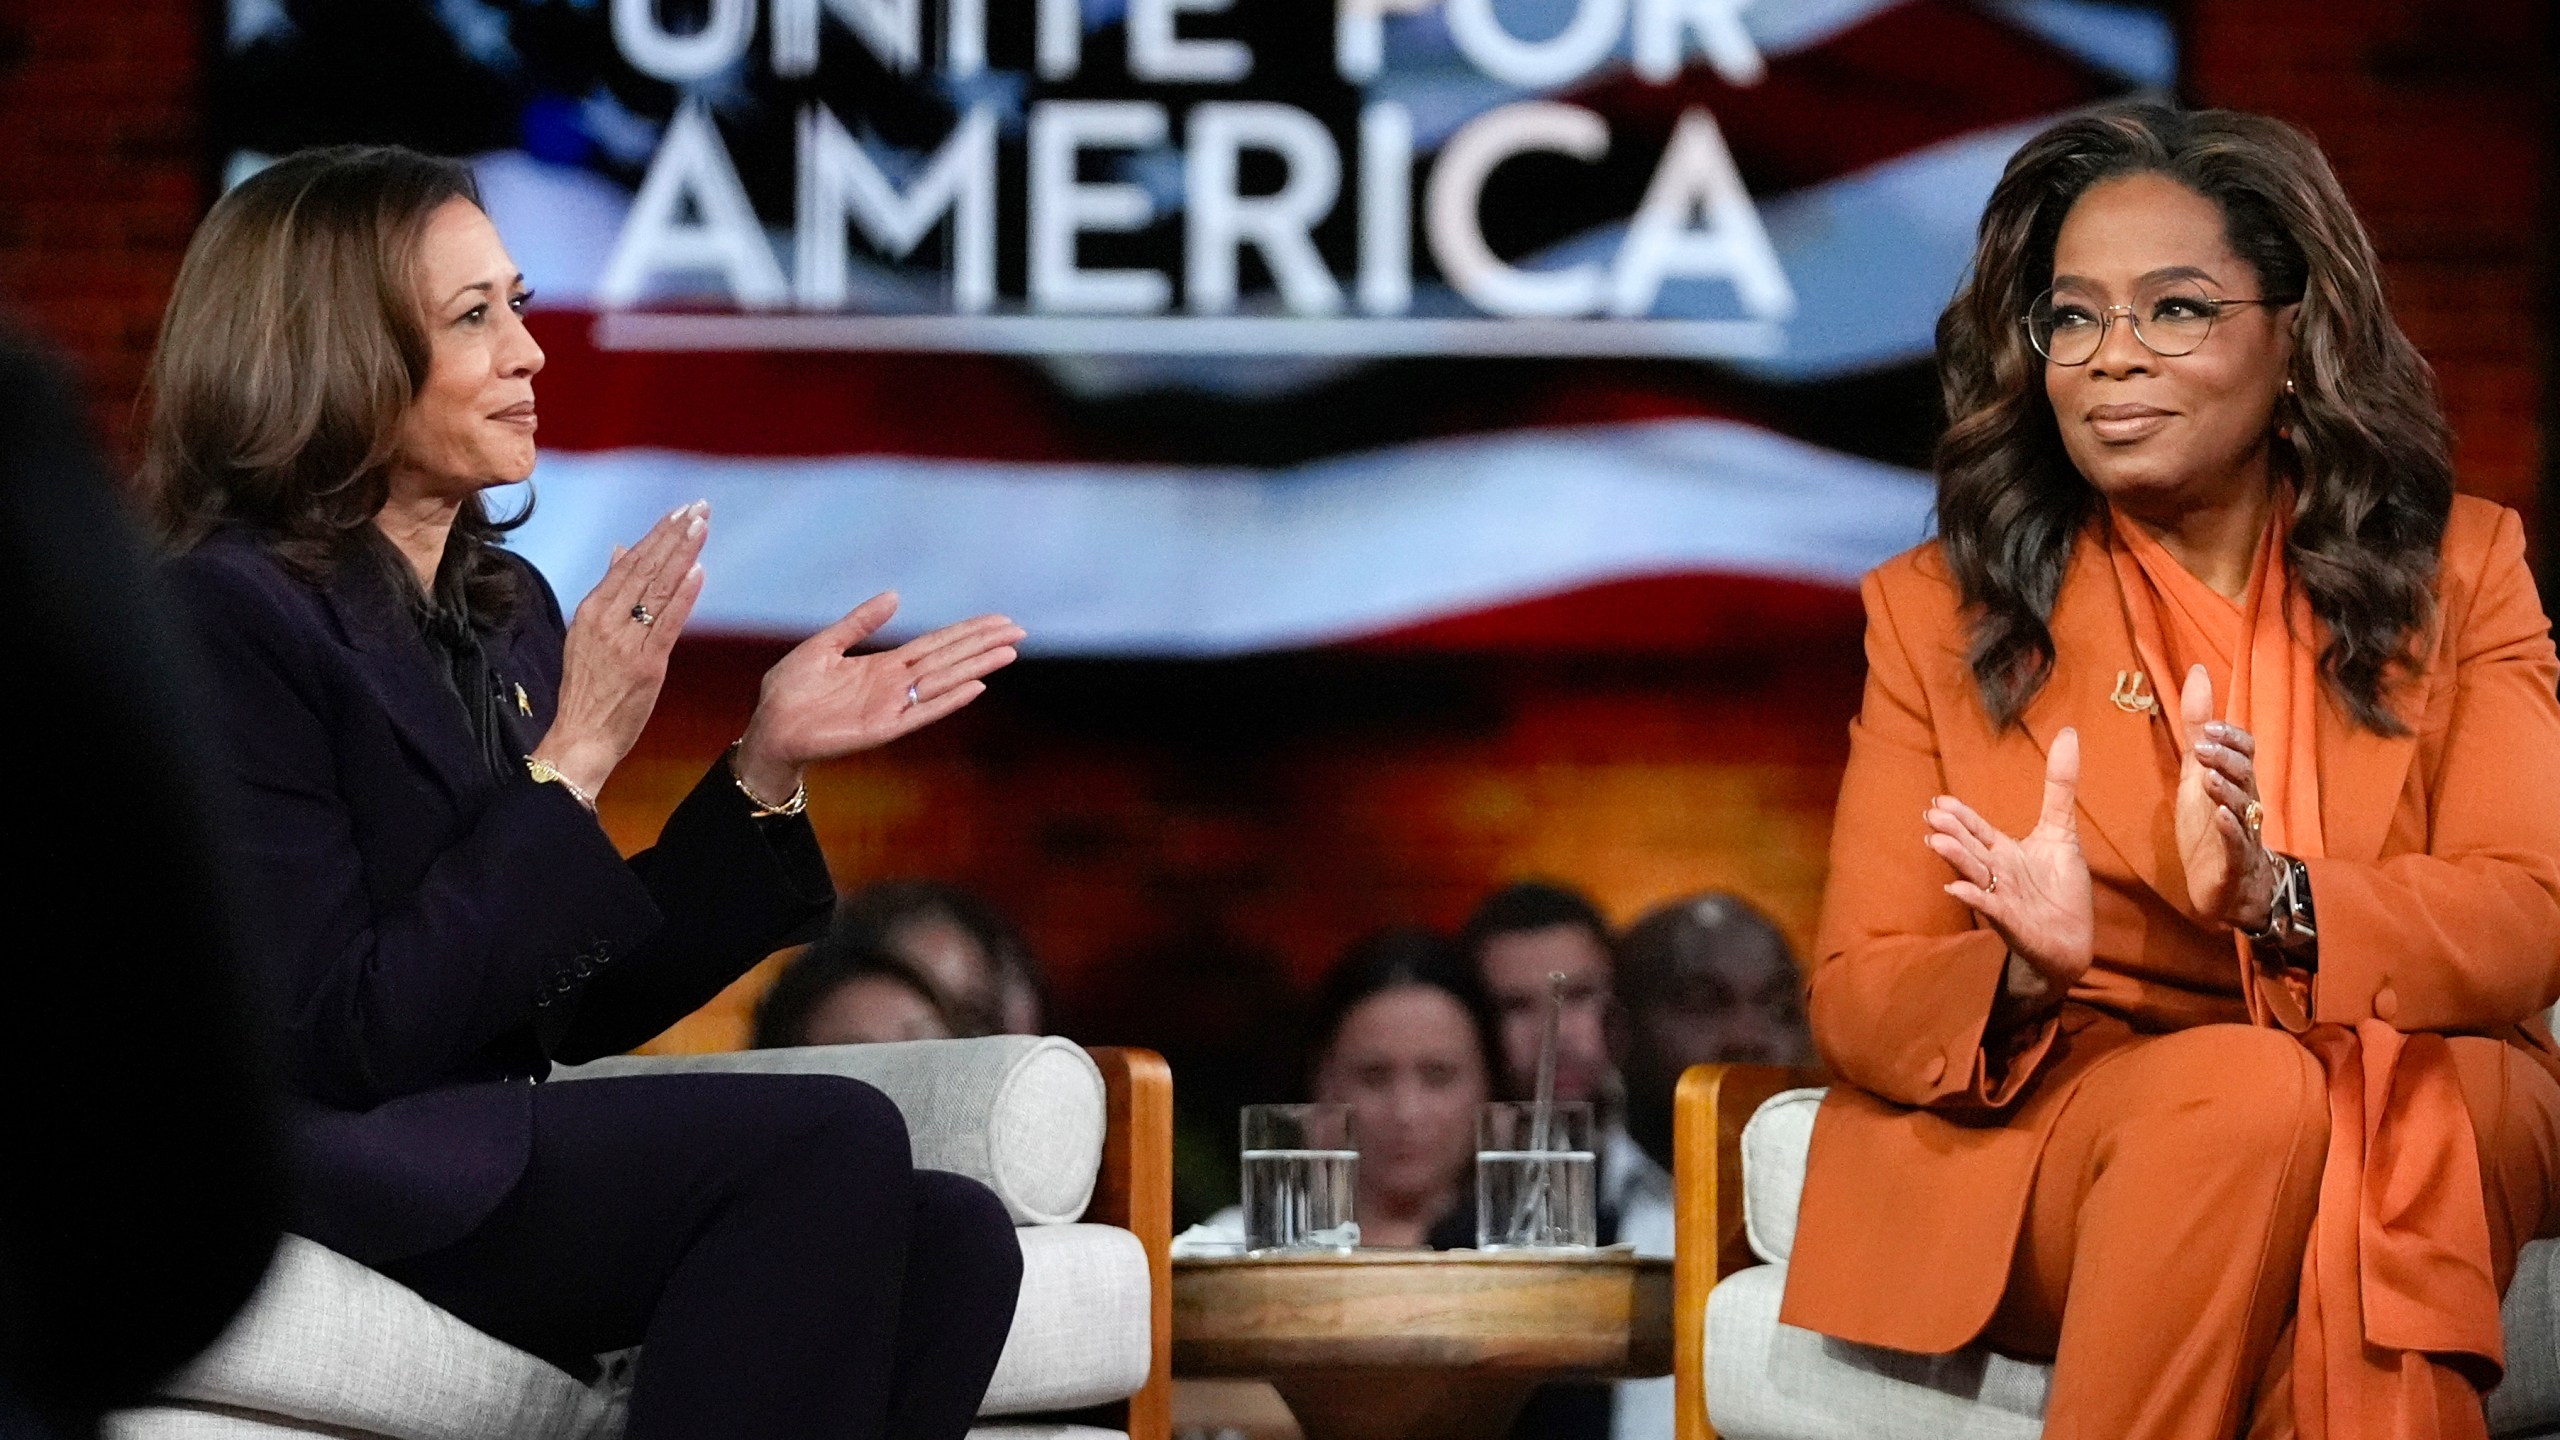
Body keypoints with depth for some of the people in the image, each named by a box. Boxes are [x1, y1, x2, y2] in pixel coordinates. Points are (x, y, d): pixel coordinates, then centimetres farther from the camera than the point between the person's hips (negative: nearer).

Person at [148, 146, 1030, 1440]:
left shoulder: (502, 608, 15)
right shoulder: (230, 617, -10)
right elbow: (339, 1038, -17)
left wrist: (767, 765, 6)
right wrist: (572, 763, -16)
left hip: (480, 1163, 8)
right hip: (302, 1179, -8)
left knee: (953, 1236, -17)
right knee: (831, 1142, -26)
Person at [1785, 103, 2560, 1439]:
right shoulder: (1937, 608, 9)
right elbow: (1858, 998, 3)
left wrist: (2279, 903, -24)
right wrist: (2024, 974, -22)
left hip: (2431, 1134, 1)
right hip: (2036, 1143, -1)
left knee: (2380, 1134, -35)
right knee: (2241, 1092, -34)